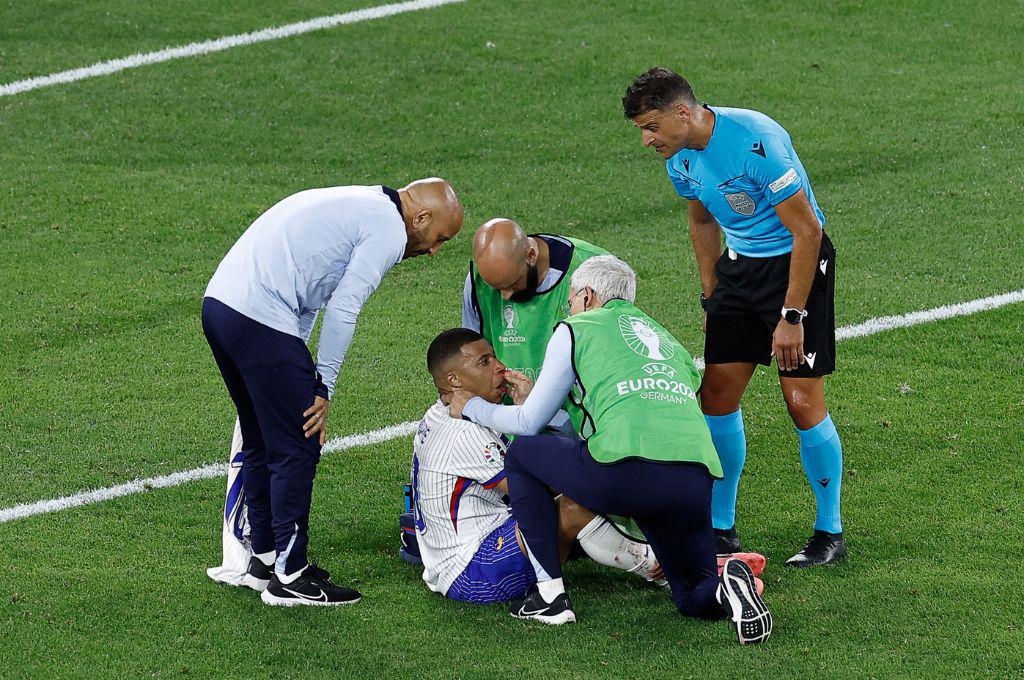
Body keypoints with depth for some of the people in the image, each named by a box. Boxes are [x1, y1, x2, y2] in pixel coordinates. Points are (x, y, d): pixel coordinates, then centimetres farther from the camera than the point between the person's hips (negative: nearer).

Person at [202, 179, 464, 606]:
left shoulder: (357, 204, 26)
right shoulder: (388, 231, -3)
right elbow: (342, 310, -9)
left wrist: (298, 376, 19)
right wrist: (322, 390, -2)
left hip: (218, 300, 10)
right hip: (262, 319, -10)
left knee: (261, 443, 21)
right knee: (297, 449, -2)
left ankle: (264, 557, 29)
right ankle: (289, 576, 2)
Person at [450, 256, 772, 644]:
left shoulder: (576, 329, 17)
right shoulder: (668, 341, 34)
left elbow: (529, 424, 21)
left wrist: (470, 407, 40)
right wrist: (533, 398, 51)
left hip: (627, 474, -5)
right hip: (696, 479, 5)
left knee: (522, 453, 22)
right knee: (695, 599, 23)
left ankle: (550, 595, 14)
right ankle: (730, 588, -15)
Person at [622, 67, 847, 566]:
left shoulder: (756, 141, -27)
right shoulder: (679, 157, -3)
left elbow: (807, 230, -22)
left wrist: (792, 317, -20)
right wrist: (712, 299, 14)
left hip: (797, 261, -7)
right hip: (738, 262, 7)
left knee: (803, 402, -9)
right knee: (717, 394, 0)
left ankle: (830, 533, 5)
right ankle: (721, 528, 13)